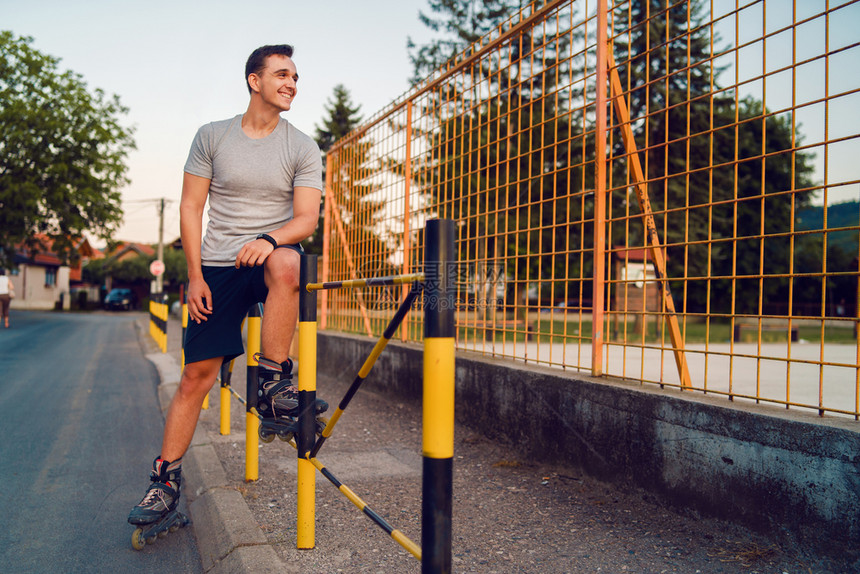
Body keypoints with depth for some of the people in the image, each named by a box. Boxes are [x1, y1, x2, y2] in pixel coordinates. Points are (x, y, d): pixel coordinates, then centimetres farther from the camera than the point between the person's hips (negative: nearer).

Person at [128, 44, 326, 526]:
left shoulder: (302, 148, 3)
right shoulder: (212, 137, 4)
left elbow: (307, 217, -5)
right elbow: (191, 208, 4)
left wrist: (269, 240, -26)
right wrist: (195, 276, -4)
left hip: (271, 253, 0)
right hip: (217, 267, 1)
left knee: (286, 265, -39)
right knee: (197, 373, -2)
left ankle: (274, 386, -25)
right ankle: (166, 477, 13)